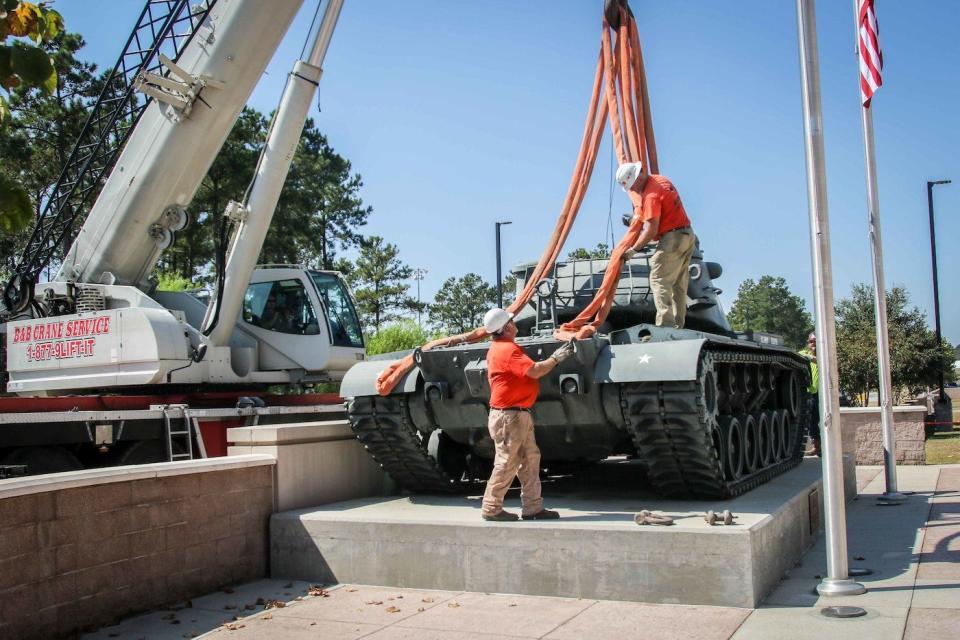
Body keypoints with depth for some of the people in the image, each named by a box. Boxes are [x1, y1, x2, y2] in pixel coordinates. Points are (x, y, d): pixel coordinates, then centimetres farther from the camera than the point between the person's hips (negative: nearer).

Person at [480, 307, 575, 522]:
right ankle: (491, 509, 7)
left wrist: (554, 357, 12)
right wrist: (556, 358, -9)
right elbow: (534, 371, -21)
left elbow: (529, 370, 15)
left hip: (519, 416, 10)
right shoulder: (507, 349, -17)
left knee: (530, 459, 11)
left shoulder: (501, 348, 15)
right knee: (506, 464, -2)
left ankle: (533, 507, 15)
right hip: (508, 416, -10)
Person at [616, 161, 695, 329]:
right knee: (679, 285, 10)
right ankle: (677, 326, 10)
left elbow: (651, 231, -19)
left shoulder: (651, 195, -17)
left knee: (659, 280, -11)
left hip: (672, 238, -10)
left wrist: (633, 250, -11)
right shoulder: (661, 180, 12)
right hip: (687, 235, 10)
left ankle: (665, 325, -21)